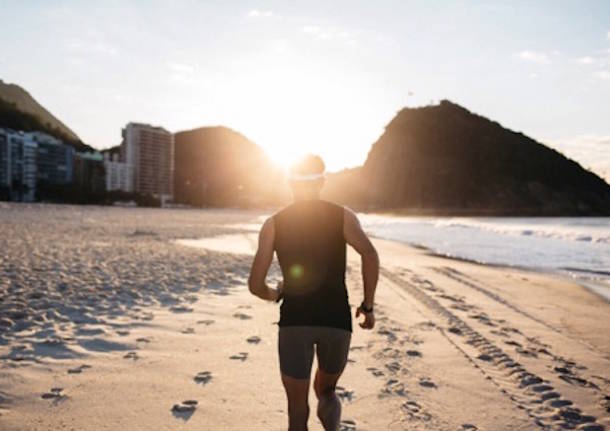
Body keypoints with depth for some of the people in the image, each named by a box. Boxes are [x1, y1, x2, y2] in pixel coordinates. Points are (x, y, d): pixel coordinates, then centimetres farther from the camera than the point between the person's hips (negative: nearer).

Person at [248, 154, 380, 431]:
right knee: (326, 391, 26)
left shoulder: (274, 223, 5)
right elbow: (370, 255, -14)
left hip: (294, 321, -1)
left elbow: (255, 285, -1)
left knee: (298, 408, 11)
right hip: (336, 321, 1)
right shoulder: (343, 216, 4)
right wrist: (368, 305, -4)